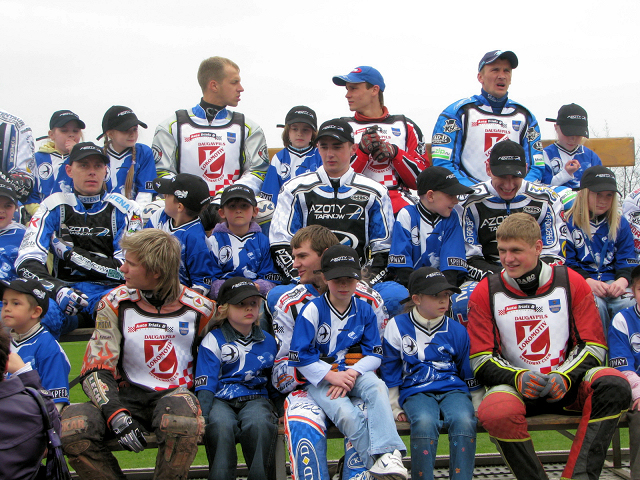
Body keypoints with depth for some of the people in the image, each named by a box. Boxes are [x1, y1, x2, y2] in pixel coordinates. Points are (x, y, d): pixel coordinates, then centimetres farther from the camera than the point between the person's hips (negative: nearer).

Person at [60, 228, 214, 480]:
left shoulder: (199, 308, 1)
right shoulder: (115, 303, 2)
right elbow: (95, 369, -2)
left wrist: (203, 405, -6)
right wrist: (116, 415, -19)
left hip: (178, 395, -2)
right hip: (128, 396, 2)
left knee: (182, 419, -40)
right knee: (72, 427, -28)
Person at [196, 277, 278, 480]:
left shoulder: (268, 342, 17)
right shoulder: (213, 341, 5)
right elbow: (204, 385, -2)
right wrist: (203, 417, -17)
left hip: (255, 399, 2)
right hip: (221, 400, -2)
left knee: (259, 424, -35)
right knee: (221, 426, -37)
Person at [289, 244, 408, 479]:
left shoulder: (365, 310, 6)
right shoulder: (312, 311, -4)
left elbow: (374, 354, 6)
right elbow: (299, 356, -7)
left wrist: (351, 373, -13)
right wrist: (332, 375, -17)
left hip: (356, 373, 2)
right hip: (320, 379, -2)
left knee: (377, 387, -32)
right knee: (346, 414, -31)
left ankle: (388, 454, -42)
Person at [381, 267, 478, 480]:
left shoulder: (457, 330, 11)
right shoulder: (397, 327, 5)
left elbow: (470, 372, 20)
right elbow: (389, 370, 10)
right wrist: (394, 407, 7)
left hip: (453, 388, 2)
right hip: (416, 391, -2)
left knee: (464, 420, -32)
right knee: (424, 422, -35)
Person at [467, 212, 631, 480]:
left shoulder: (571, 283, 4)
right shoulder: (486, 292, 2)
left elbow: (593, 346, 2)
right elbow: (481, 360, -1)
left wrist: (565, 377, -18)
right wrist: (517, 378, -21)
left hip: (568, 384, 1)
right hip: (513, 385, -1)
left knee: (615, 385, -30)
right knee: (495, 414, -36)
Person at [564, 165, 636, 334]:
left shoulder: (620, 224, 15)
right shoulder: (568, 222, 3)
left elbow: (628, 263, 11)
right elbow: (566, 264, 0)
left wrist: (623, 280, -13)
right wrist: (588, 281, -18)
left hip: (612, 281, 3)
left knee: (629, 305, -30)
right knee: (596, 304, -35)